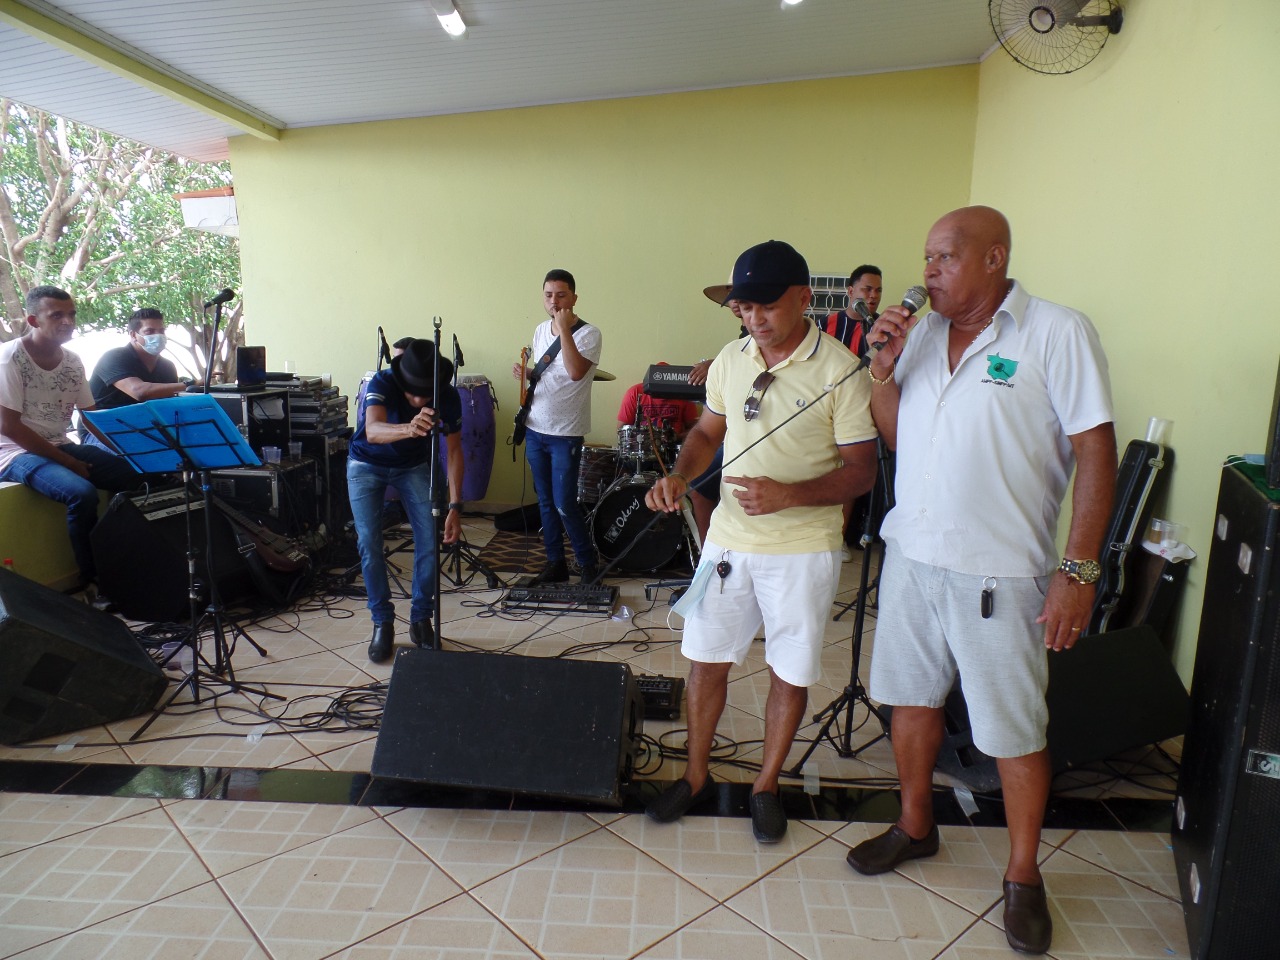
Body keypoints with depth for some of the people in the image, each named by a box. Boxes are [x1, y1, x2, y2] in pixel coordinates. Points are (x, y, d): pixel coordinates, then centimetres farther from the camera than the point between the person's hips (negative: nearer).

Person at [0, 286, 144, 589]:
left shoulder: (72, 362, 5)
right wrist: (68, 462, -19)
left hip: (62, 447, 7)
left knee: (136, 476, -10)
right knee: (82, 493, -32)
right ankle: (92, 579, -15)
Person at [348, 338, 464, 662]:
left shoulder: (448, 397, -24)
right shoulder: (382, 383, -33)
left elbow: (453, 450, -15)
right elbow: (373, 430, -51)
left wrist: (455, 506, -22)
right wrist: (408, 429, -73)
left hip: (414, 465, 2)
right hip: (367, 464, -2)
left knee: (431, 541, -9)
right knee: (369, 544, -10)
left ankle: (421, 619, 9)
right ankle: (382, 623, 6)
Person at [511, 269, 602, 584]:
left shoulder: (588, 333, -12)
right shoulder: (540, 330, 9)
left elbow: (575, 372, -28)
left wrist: (564, 329, -26)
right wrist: (525, 374, 1)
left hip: (566, 434, -6)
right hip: (535, 429, 7)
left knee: (564, 505, -7)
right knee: (545, 501, 12)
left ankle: (588, 564, 11)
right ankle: (555, 563, 24)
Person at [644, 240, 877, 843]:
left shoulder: (839, 370, -13)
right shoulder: (730, 360, 3)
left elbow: (862, 470, -13)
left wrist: (788, 495, -27)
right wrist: (679, 476, -5)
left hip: (803, 549, -4)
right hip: (729, 539, 5)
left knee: (790, 672, 11)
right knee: (706, 658, 12)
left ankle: (766, 786, 32)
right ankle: (695, 775, 33)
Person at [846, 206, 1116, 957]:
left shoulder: (1058, 334, -10)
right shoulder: (920, 333, 7)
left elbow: (1096, 452, -12)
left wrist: (1079, 570, -16)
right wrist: (882, 369, -5)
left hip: (999, 571, -5)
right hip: (911, 554, 6)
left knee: (1015, 731, 8)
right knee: (912, 698, 18)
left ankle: (1024, 875, 30)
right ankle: (916, 828, 40)